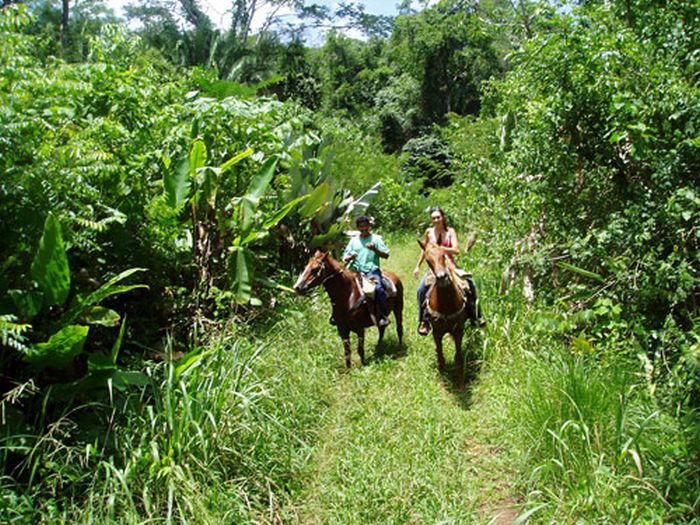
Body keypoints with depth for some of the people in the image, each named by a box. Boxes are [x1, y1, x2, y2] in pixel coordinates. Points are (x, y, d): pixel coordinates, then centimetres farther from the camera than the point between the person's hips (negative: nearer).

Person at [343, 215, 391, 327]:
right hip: (356, 271, 3)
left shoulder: (376, 239, 9)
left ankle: (384, 315, -18)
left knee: (378, 288, -30)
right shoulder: (354, 240, 16)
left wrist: (375, 249, -12)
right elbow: (345, 258, 15)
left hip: (372, 270, -3)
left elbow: (386, 255, 4)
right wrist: (350, 257, -8)